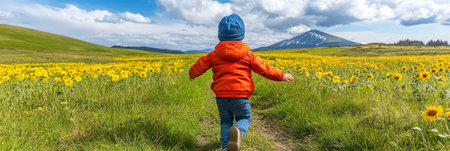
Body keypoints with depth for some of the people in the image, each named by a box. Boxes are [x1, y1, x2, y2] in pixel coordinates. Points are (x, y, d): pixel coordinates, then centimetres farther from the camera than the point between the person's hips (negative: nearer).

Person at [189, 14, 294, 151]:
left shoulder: (214, 55, 6)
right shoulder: (248, 55, 1)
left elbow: (198, 67, 12)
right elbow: (265, 69, 3)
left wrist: (192, 74, 35)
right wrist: (282, 75, 17)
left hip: (221, 96, 2)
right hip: (240, 96, -2)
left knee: (225, 121, 22)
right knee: (244, 118, 16)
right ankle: (238, 131, -18)